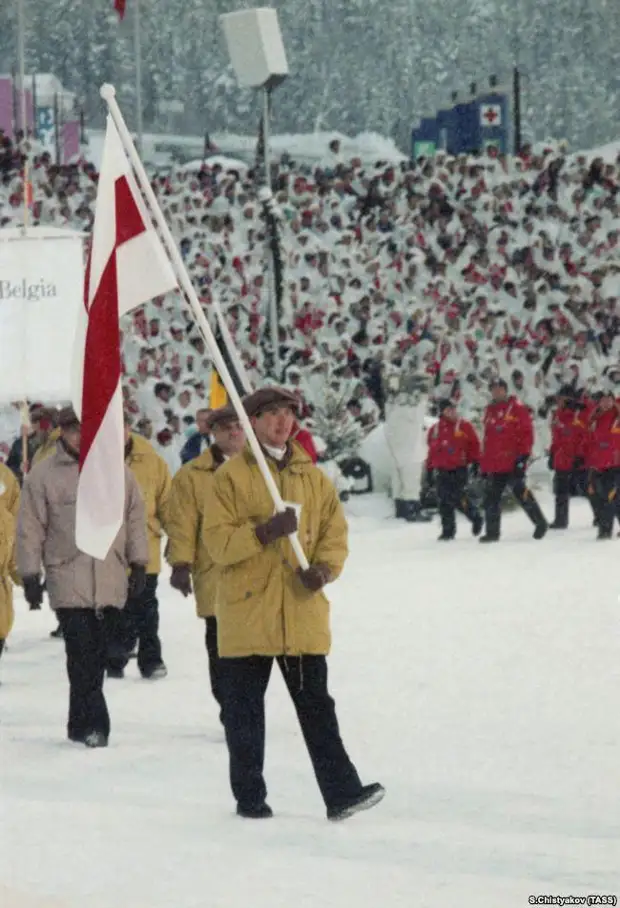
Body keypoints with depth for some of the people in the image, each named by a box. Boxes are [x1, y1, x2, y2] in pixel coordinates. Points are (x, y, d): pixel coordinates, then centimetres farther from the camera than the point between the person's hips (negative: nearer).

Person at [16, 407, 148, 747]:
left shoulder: (118, 472, 8)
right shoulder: (43, 476, 1)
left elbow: (136, 519, 15)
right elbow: (30, 530, 4)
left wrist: (139, 565, 12)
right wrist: (30, 576, 2)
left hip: (110, 581, 3)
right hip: (68, 580, -3)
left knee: (96, 656, 7)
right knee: (82, 653, -12)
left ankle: (82, 723, 17)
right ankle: (94, 723, -12)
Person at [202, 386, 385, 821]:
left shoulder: (312, 476, 11)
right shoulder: (231, 476, -2)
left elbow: (335, 531, 11)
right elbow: (217, 540, -9)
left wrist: (324, 568, -9)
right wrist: (263, 533, -24)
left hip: (302, 612, 3)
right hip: (247, 612, -3)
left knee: (316, 704, 2)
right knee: (244, 710, 5)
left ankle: (342, 792, -1)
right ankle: (250, 796, 14)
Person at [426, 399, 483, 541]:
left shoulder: (464, 427, 0)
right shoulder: (435, 430, 10)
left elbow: (474, 444, 2)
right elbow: (432, 450, 17)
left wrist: (475, 461, -4)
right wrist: (430, 469, 17)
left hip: (459, 469, -4)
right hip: (441, 470, 4)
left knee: (459, 500, -10)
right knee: (444, 502, 3)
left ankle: (475, 518, 15)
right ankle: (447, 530, 11)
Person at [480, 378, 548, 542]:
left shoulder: (517, 408, -3)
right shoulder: (490, 411, 17)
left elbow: (527, 434, -8)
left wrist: (522, 457, -15)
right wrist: (484, 463, 19)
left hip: (513, 463, -7)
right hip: (494, 465, 7)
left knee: (521, 493, -4)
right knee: (491, 498, 4)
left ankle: (540, 523, 11)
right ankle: (492, 532, 9)